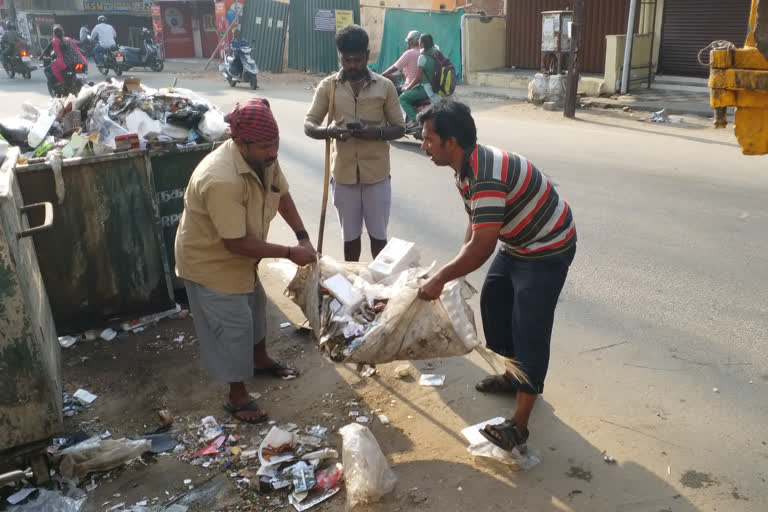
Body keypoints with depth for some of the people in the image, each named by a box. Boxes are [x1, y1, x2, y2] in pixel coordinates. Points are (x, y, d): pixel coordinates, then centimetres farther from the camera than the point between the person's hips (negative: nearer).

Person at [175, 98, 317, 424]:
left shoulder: (263, 157, -12)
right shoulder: (221, 180, -39)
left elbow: (282, 195, 5)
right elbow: (237, 243, -35)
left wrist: (303, 236, -6)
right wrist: (290, 253, -30)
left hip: (239, 257, 9)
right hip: (210, 261, -9)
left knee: (255, 306, 25)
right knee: (234, 327, 0)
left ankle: (261, 360, 50)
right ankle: (237, 397, 20)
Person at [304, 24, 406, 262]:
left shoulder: (385, 86, 0)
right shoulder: (328, 86, 1)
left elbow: (399, 128, 4)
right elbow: (308, 125, 0)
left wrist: (376, 132, -18)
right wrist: (329, 131, -23)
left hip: (377, 173, -1)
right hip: (344, 174, 1)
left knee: (378, 234, 8)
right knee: (350, 235, 14)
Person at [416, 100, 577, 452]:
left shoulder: (485, 176, -33)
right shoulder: (466, 168, -1)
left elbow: (482, 246, -34)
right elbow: (476, 225, 7)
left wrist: (440, 278, -25)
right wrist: (456, 270, -1)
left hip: (547, 250, -10)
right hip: (517, 244, 10)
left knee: (530, 330, -9)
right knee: (494, 303, 19)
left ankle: (519, 424, -2)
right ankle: (515, 376, 37)